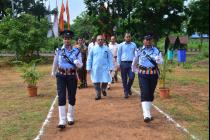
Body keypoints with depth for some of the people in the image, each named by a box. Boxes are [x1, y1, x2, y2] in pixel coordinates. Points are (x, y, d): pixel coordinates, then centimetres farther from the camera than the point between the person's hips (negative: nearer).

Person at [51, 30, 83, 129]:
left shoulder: (76, 51, -3)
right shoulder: (58, 50, -1)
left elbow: (80, 65, -6)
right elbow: (55, 62, 14)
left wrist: (78, 63, -29)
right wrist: (53, 72, 27)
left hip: (72, 76, 1)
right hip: (61, 75, 0)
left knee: (72, 97, 11)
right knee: (61, 97, -7)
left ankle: (70, 117, 31)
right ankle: (62, 121, -5)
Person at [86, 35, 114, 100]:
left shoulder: (106, 49, 3)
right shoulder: (93, 49, 4)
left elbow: (110, 59, 5)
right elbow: (89, 59, 7)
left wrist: (111, 67, -1)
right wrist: (88, 68, 2)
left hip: (104, 68, 0)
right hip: (95, 68, 1)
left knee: (105, 81, -3)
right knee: (96, 82, 2)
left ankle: (103, 89, 30)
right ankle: (98, 94, 18)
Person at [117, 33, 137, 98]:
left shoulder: (134, 45, 10)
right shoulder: (121, 45, 6)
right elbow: (118, 55, 7)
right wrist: (118, 64, 2)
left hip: (131, 63, 1)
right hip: (123, 63, -1)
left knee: (132, 77, -7)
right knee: (124, 79, 3)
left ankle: (128, 88, 21)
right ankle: (126, 92, 15)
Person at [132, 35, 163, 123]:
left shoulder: (156, 50, 3)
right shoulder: (139, 51, 2)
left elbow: (161, 61, -10)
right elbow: (134, 62, 18)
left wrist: (158, 59, -31)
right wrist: (134, 70, 26)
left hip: (154, 74, 2)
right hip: (143, 74, -2)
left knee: (151, 94, 11)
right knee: (145, 93, -14)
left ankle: (147, 112, 29)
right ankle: (146, 115, -20)